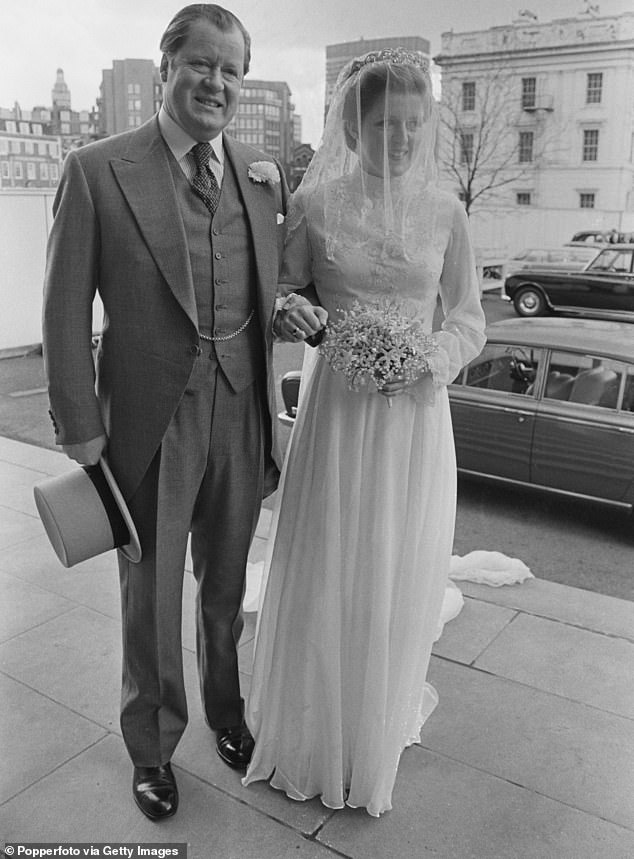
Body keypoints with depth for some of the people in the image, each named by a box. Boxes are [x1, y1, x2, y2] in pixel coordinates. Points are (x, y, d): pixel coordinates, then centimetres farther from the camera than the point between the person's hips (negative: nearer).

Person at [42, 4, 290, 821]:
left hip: (241, 415, 4)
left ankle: (225, 708, 46)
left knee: (226, 584, 20)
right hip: (152, 422, -3)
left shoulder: (265, 173, 5)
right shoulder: (98, 170, -8)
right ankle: (152, 745, 38)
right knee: (151, 593, 13)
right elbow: (66, 310, -7)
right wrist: (81, 428, -9)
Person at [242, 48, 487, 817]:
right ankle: (311, 730, 34)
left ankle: (382, 723, 38)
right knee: (321, 576, 7)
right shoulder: (313, 203, -3)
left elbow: (469, 319, 6)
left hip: (416, 415, 1)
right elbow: (286, 288, 7)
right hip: (335, 409, -1)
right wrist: (289, 309, -16)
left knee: (399, 580, 11)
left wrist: (433, 360, -14)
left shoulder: (445, 210, 0)